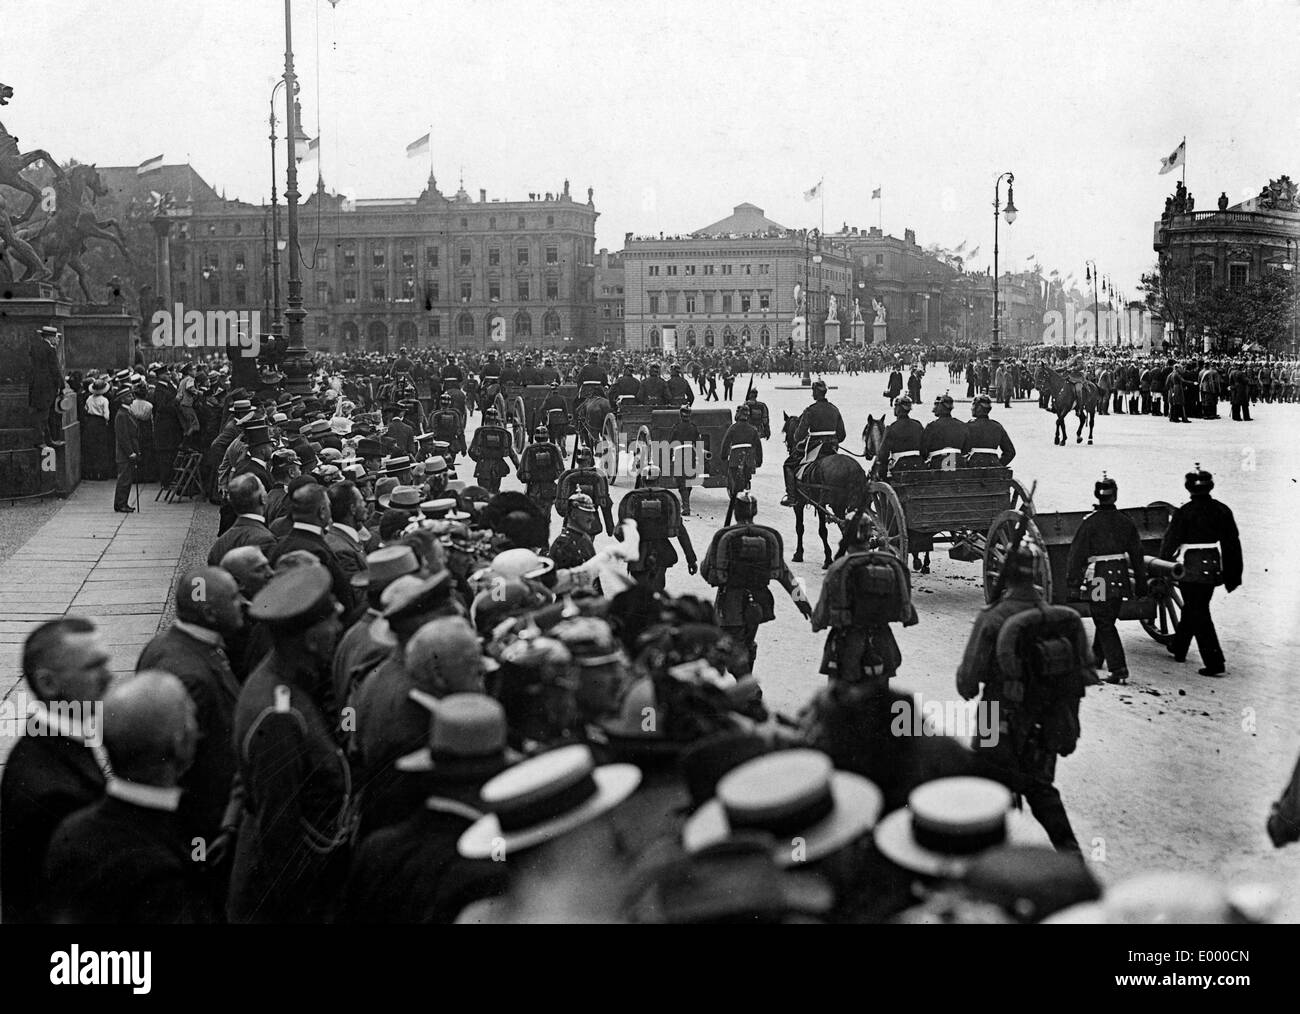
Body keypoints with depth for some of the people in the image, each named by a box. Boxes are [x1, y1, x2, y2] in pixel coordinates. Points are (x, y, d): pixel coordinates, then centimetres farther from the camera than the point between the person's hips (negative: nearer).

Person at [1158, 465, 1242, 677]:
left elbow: (1170, 543, -8)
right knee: (1192, 608, 22)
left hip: (1191, 570, -5)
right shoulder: (1222, 510, 2)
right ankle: (1178, 647, 39)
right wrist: (1233, 576, 13)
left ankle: (1215, 663, -7)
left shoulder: (1183, 513, -13)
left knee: (1199, 615, -1)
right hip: (1214, 568, 6)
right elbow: (1233, 544, 6)